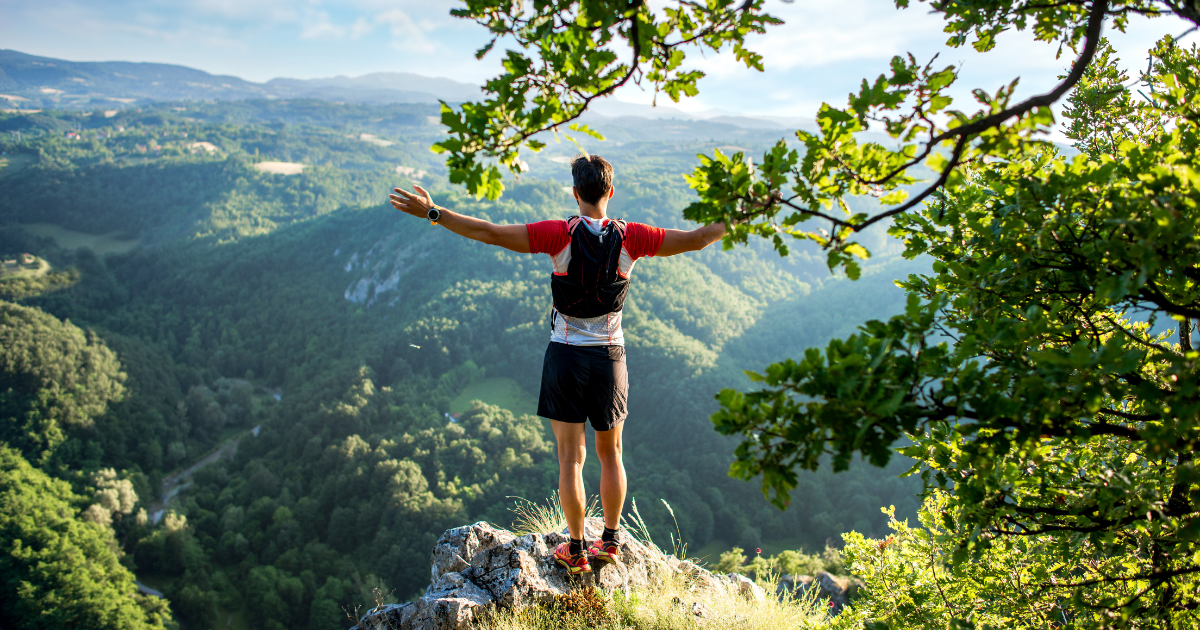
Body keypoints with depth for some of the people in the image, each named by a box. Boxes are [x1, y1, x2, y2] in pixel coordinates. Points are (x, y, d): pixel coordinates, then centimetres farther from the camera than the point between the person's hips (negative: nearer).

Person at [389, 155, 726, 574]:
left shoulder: (560, 235, -13)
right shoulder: (630, 238, -6)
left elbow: (490, 233, -16)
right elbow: (695, 240, 0)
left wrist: (432, 212, -10)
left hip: (565, 355, -2)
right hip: (610, 358, 2)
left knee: (571, 458, 7)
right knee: (610, 454, 18)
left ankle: (576, 550, 16)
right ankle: (610, 541, 29)